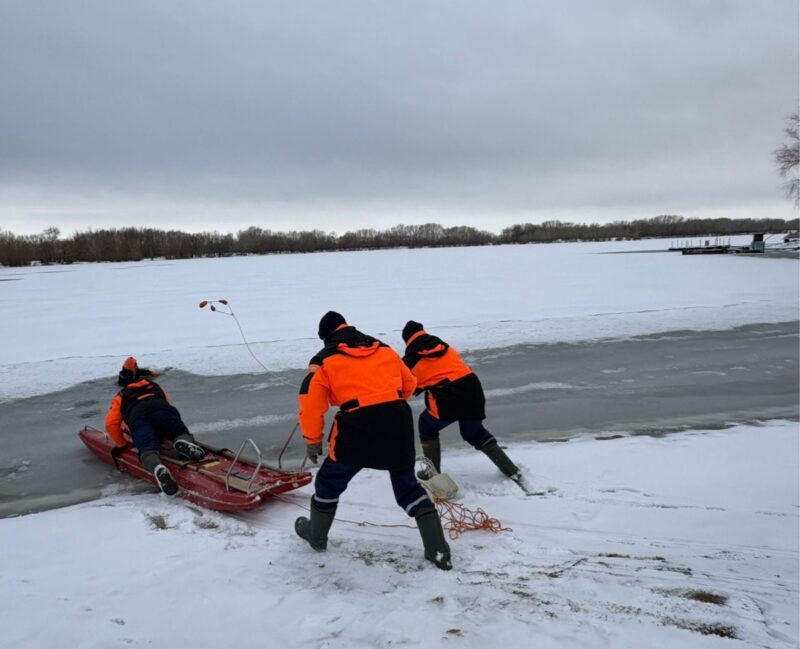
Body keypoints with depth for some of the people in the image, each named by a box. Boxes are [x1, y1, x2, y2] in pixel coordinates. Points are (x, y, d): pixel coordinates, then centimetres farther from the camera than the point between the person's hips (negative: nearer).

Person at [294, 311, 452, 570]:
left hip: (358, 428, -4)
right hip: (399, 423, 4)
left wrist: (312, 441, 14)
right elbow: (409, 384, 27)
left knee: (329, 482, 21)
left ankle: (316, 535, 40)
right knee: (408, 486, 19)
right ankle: (438, 550, 15)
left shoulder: (325, 360, 6)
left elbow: (311, 404, 2)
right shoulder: (384, 349, 19)